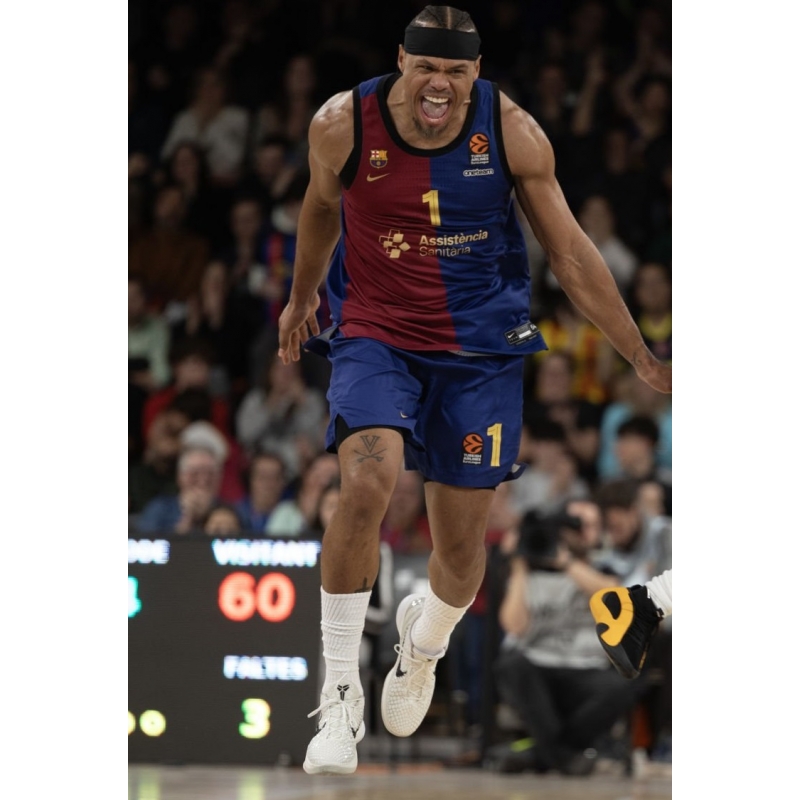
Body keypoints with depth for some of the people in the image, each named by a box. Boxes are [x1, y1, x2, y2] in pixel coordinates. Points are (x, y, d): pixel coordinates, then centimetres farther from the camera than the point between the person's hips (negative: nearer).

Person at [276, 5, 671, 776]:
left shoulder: (512, 132, -11)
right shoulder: (342, 125, -12)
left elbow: (571, 253, -1)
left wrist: (643, 357, 2)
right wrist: (300, 300, 26)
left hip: (480, 353, 1)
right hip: (374, 336, -1)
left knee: (462, 543, 7)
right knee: (365, 487, -28)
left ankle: (424, 640, 45)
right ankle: (340, 694, -14)